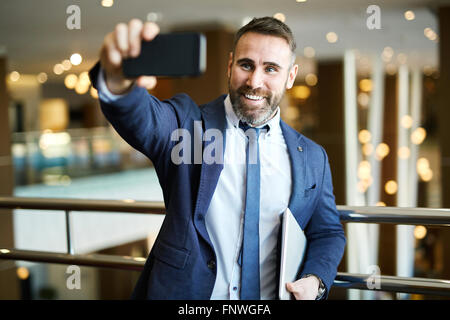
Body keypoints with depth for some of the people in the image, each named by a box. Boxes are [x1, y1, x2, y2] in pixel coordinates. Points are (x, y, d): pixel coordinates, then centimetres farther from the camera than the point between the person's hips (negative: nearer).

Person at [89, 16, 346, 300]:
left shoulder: (312, 158, 4)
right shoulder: (186, 122, -5)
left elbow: (327, 233, 12)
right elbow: (142, 118, -25)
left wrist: (315, 281, -8)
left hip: (271, 296, 2)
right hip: (183, 292, -2)